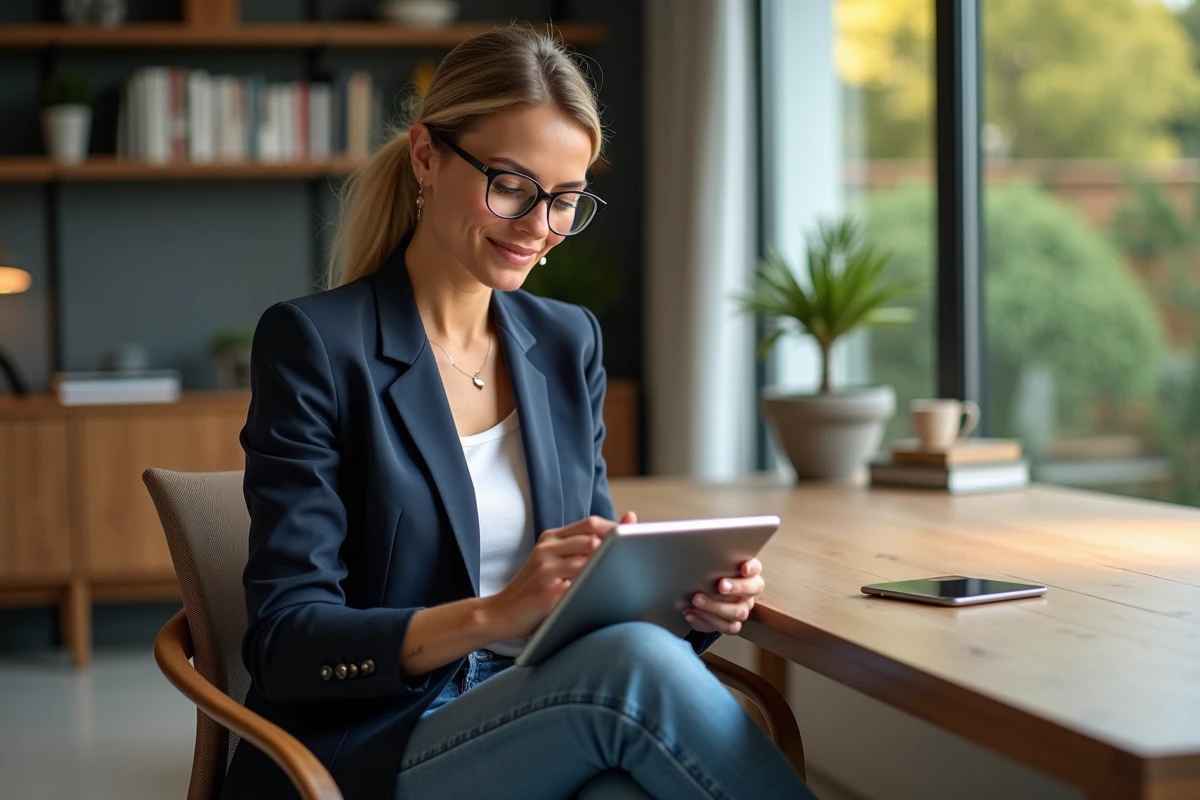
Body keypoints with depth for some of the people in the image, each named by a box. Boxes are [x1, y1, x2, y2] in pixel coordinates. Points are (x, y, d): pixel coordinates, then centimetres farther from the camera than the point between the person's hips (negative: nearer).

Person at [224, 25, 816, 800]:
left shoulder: (569, 343, 13)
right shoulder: (314, 343, -5)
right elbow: (287, 643, -11)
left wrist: (686, 603, -8)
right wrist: (495, 614, -26)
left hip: (548, 724, 4)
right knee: (637, 665, -33)